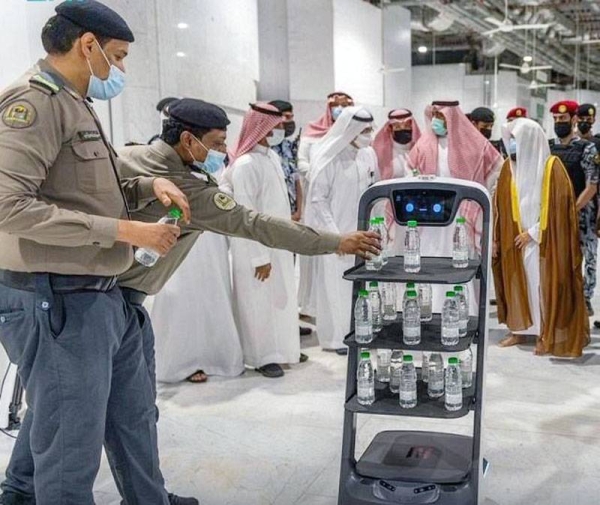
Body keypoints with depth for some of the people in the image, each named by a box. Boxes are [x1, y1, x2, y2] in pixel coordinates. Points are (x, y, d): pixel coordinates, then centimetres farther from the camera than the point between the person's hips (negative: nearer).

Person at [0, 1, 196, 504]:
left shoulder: (75, 104, 15)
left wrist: (148, 186, 6)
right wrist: (124, 231, -23)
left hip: (103, 297, 10)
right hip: (56, 302, -10)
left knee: (134, 415, 22)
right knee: (72, 444, 2)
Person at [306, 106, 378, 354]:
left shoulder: (368, 154, 6)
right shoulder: (328, 158, -12)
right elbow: (317, 199, -11)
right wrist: (334, 234, -15)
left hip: (361, 231, 6)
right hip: (335, 233, -5)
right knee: (335, 285, 1)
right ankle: (334, 337, 12)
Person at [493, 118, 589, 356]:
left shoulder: (552, 167, -9)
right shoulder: (509, 168, 6)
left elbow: (557, 206, -12)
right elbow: (501, 207, 7)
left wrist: (533, 233, -13)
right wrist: (497, 239, 4)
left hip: (543, 241, -5)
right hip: (515, 239, 5)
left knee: (543, 285, 0)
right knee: (517, 283, 10)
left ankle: (545, 335, 9)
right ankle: (518, 330, 20)